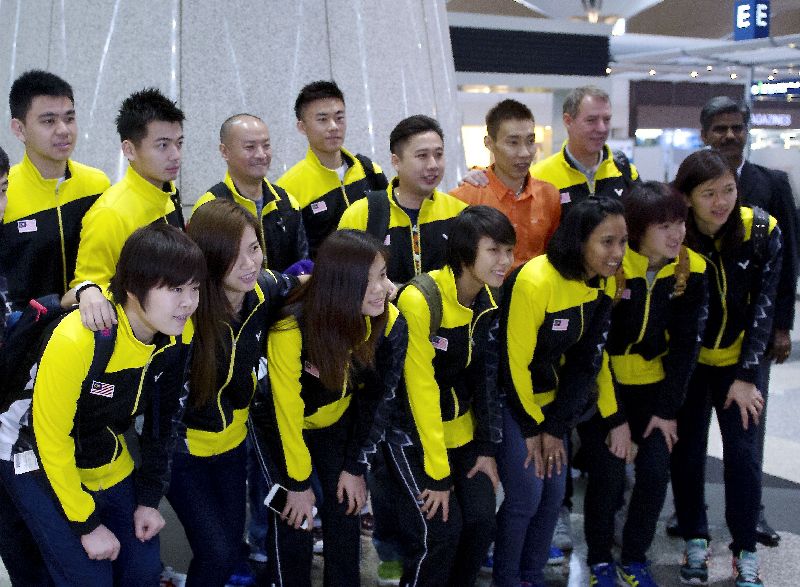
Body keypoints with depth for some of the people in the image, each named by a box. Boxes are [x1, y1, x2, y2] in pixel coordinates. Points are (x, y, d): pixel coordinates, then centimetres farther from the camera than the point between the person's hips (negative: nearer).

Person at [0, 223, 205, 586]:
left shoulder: (177, 334, -14)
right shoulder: (77, 339, -34)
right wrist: (87, 524, -17)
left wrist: (149, 498, 2)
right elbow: (51, 440, -24)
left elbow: (163, 419, 1)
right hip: (39, 464, -6)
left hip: (110, 467, 6)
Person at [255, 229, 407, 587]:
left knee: (345, 510, 2)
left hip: (337, 423, 3)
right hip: (280, 424, -3)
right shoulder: (291, 330, -35)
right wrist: (299, 484, -13)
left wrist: (356, 467, -5)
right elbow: (288, 413, -23)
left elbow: (379, 399, -10)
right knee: (294, 518, -5)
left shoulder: (390, 324, -24)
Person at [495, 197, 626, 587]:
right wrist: (532, 426, -11)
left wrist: (556, 424, -7)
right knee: (526, 494, -7)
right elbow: (514, 361, -21)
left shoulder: (604, 282, -7)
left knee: (554, 492, 6)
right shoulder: (535, 281, -29)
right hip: (511, 398, -6)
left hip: (551, 398, 6)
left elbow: (589, 358, -4)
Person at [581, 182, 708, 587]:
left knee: (656, 470, -4)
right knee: (608, 473, -8)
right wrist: (614, 415, -15)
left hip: (652, 382, 4)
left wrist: (667, 408, -7)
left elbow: (686, 343, -3)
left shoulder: (691, 269, -9)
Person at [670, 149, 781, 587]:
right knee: (687, 452, 4)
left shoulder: (761, 230, -17)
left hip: (738, 360, 0)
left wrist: (748, 375, -12)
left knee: (743, 455, -3)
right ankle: (695, 542, 24)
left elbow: (763, 305, -11)